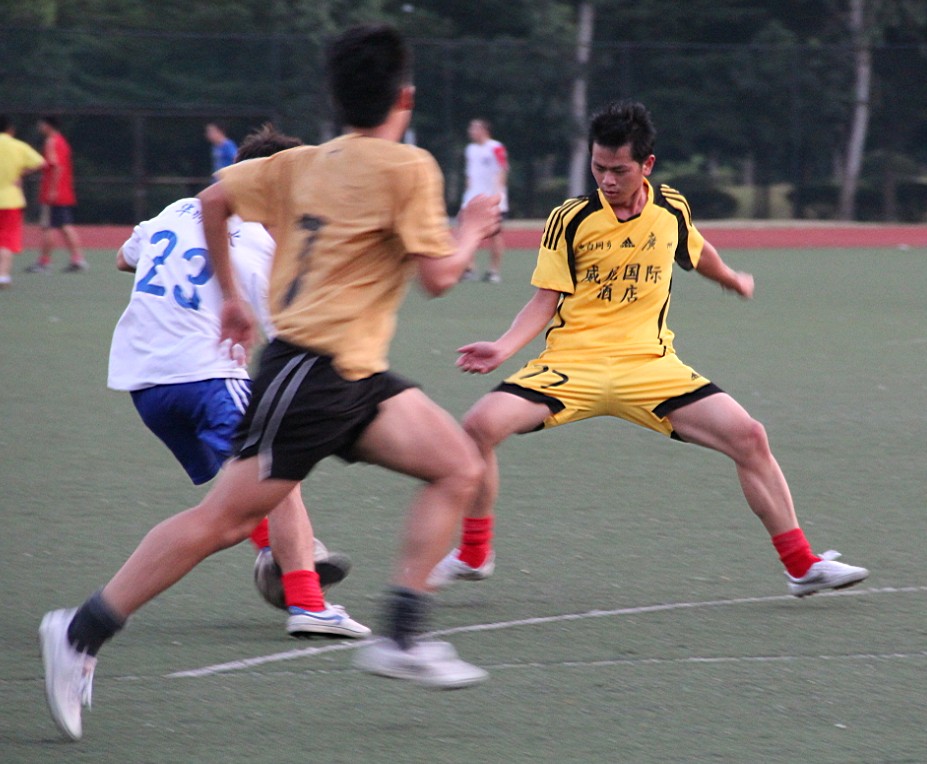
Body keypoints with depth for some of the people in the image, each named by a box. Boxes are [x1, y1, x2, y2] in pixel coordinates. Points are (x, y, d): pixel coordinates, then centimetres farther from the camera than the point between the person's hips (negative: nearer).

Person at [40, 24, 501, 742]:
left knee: (460, 466, 3)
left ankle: (401, 637, -1)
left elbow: (215, 198, 17)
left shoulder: (305, 163, 12)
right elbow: (438, 275, -10)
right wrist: (473, 230, 10)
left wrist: (230, 294, 27)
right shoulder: (408, 168, -11)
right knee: (225, 517, -7)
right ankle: (81, 633, -2)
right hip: (312, 371, -9)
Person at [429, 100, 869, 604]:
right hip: (571, 363, -2)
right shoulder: (571, 219, -4)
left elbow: (696, 251, 27)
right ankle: (473, 556, -3)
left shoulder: (671, 210, 3)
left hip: (649, 365, 2)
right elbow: (545, 302, -1)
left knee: (748, 438, -12)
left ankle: (802, 566, 2)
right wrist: (502, 349, -17)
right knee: (481, 425, -24)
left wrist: (732, 280, 46)